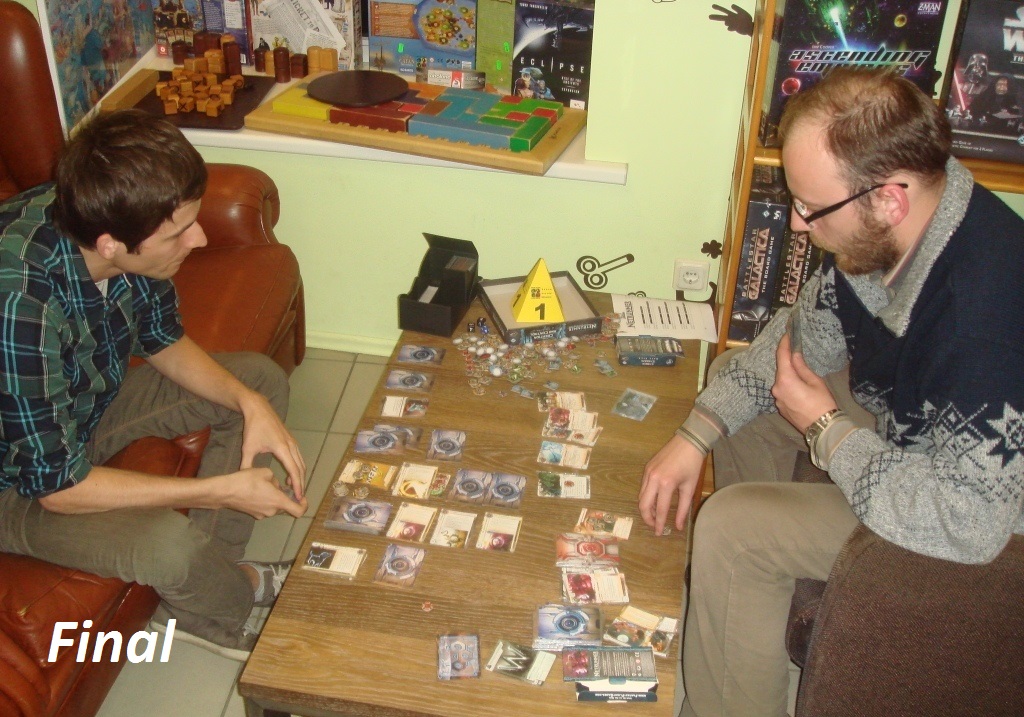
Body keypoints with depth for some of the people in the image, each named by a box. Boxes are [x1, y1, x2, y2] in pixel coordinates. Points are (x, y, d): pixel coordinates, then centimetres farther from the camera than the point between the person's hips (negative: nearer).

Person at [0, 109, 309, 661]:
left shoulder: (101, 219, -19)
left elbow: (163, 342, 0)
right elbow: (57, 486, -30)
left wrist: (250, 403, -16)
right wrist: (221, 491, -26)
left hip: (91, 396, 8)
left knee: (261, 380, 3)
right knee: (168, 547, -31)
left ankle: (197, 603, 6)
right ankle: (231, 600, 9)